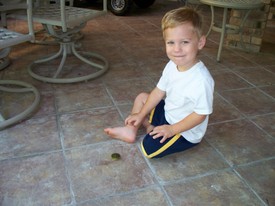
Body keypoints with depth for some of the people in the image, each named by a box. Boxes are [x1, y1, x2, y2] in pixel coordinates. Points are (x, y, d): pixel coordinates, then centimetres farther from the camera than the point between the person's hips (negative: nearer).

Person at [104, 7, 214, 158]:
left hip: (185, 131, -7)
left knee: (149, 147, -19)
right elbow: (159, 92, 1)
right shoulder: (172, 65, -10)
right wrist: (140, 115, 2)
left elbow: (200, 114, -26)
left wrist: (171, 129, -23)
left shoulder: (201, 80, -34)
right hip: (167, 113, 7)